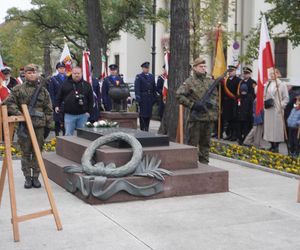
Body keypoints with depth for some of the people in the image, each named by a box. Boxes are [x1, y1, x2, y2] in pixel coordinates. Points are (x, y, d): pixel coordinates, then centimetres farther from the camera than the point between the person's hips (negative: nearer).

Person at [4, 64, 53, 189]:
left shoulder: (43, 91, 8)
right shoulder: (18, 89, 2)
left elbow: (48, 110, 8)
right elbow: (9, 102, -2)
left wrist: (48, 126, 4)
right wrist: (18, 113, -15)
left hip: (39, 126, 1)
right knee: (25, 152, 4)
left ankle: (35, 177, 16)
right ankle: (27, 177, 13)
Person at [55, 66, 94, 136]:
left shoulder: (87, 85, 7)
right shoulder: (66, 84, 7)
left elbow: (91, 99, 6)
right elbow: (59, 96, 11)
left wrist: (89, 111, -1)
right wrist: (57, 106, -2)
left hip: (83, 115, 1)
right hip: (69, 114, 0)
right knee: (68, 134, 2)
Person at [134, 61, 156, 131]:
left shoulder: (151, 76, 15)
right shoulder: (139, 77, -1)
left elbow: (154, 88, 16)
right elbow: (137, 88, -8)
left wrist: (154, 97, 9)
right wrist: (138, 98, -16)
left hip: (150, 98, 5)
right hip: (143, 98, -5)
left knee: (149, 114, 8)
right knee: (142, 115, -4)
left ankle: (147, 129, 16)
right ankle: (142, 129, 2)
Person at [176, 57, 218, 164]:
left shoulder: (210, 81, 13)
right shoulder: (190, 81, -4)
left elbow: (215, 95, 21)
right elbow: (179, 95, -11)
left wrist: (212, 103, -2)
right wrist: (193, 105, -15)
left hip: (209, 116, 5)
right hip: (196, 116, -5)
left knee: (205, 143, 11)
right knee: (193, 142, -2)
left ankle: (204, 163, 20)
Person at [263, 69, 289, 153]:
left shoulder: (282, 85, -3)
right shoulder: (268, 84, 11)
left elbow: (286, 98, -3)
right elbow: (264, 96, 20)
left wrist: (281, 106, -11)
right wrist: (265, 102, 3)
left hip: (277, 110, -5)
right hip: (268, 110, 5)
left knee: (277, 127, -4)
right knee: (269, 127, 6)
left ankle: (276, 146, 3)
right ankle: (272, 145, 16)